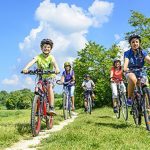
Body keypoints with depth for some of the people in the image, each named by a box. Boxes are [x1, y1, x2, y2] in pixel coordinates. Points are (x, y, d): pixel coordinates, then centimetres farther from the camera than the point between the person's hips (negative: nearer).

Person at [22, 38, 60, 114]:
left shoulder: (51, 57, -11)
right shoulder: (38, 57, -11)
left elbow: (54, 63, -32)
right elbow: (32, 62, -29)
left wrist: (57, 69, -55)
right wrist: (26, 68, -50)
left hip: (50, 76, -2)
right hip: (41, 77, 3)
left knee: (49, 87, -28)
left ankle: (51, 108, -30)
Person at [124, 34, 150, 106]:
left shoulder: (143, 52, -5)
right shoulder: (127, 53, -9)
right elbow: (126, 62, -28)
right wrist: (125, 68, -51)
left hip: (141, 73, 3)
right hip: (131, 72, -3)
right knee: (133, 79, -38)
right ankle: (129, 98, -20)